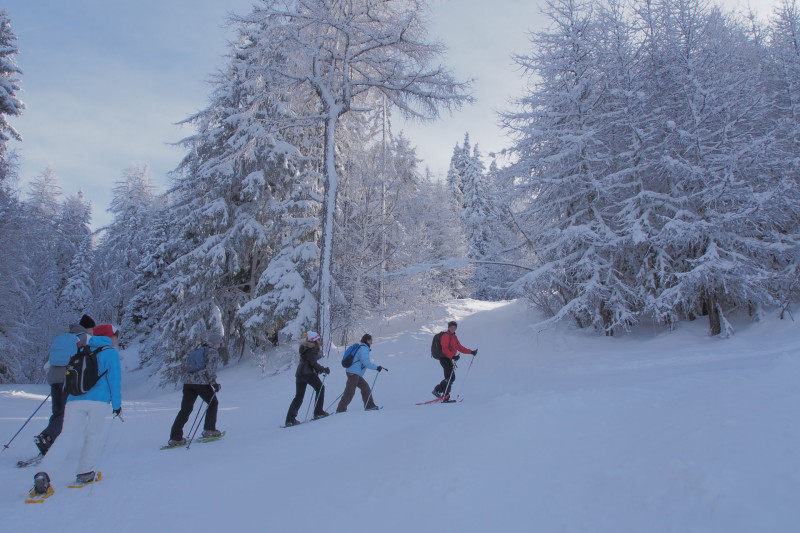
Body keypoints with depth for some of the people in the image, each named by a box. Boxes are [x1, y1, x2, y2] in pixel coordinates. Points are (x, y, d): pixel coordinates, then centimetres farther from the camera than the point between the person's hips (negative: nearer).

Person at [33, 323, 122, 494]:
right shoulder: (111, 353, 4)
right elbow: (114, 380, -2)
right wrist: (117, 404, 3)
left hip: (75, 399, 4)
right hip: (98, 400, -4)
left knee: (67, 436, -3)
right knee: (94, 435, 12)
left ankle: (43, 472, -18)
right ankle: (85, 472, 11)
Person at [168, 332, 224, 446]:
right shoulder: (213, 351, 0)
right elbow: (210, 369, -13)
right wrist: (214, 383, -10)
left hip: (188, 381, 7)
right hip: (201, 382, -7)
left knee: (185, 409, 6)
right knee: (213, 403, 13)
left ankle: (175, 437, 0)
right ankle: (209, 430, 10)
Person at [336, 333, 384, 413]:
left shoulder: (362, 348, 19)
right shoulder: (364, 349, -13)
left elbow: (367, 361, 26)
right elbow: (367, 363, -18)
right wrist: (377, 367, -9)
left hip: (355, 373, 10)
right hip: (353, 373, -10)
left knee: (365, 387, 13)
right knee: (350, 392, -8)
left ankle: (369, 405, 17)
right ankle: (341, 409, -6)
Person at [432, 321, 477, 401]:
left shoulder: (454, 337, 18)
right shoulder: (446, 336, -11)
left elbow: (460, 348, 19)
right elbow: (444, 349, -21)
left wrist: (471, 352, 13)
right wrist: (453, 356, -31)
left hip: (449, 359, 9)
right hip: (444, 358, -9)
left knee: (450, 378, 11)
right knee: (450, 377, -11)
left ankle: (437, 390, 20)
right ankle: (445, 396, -7)